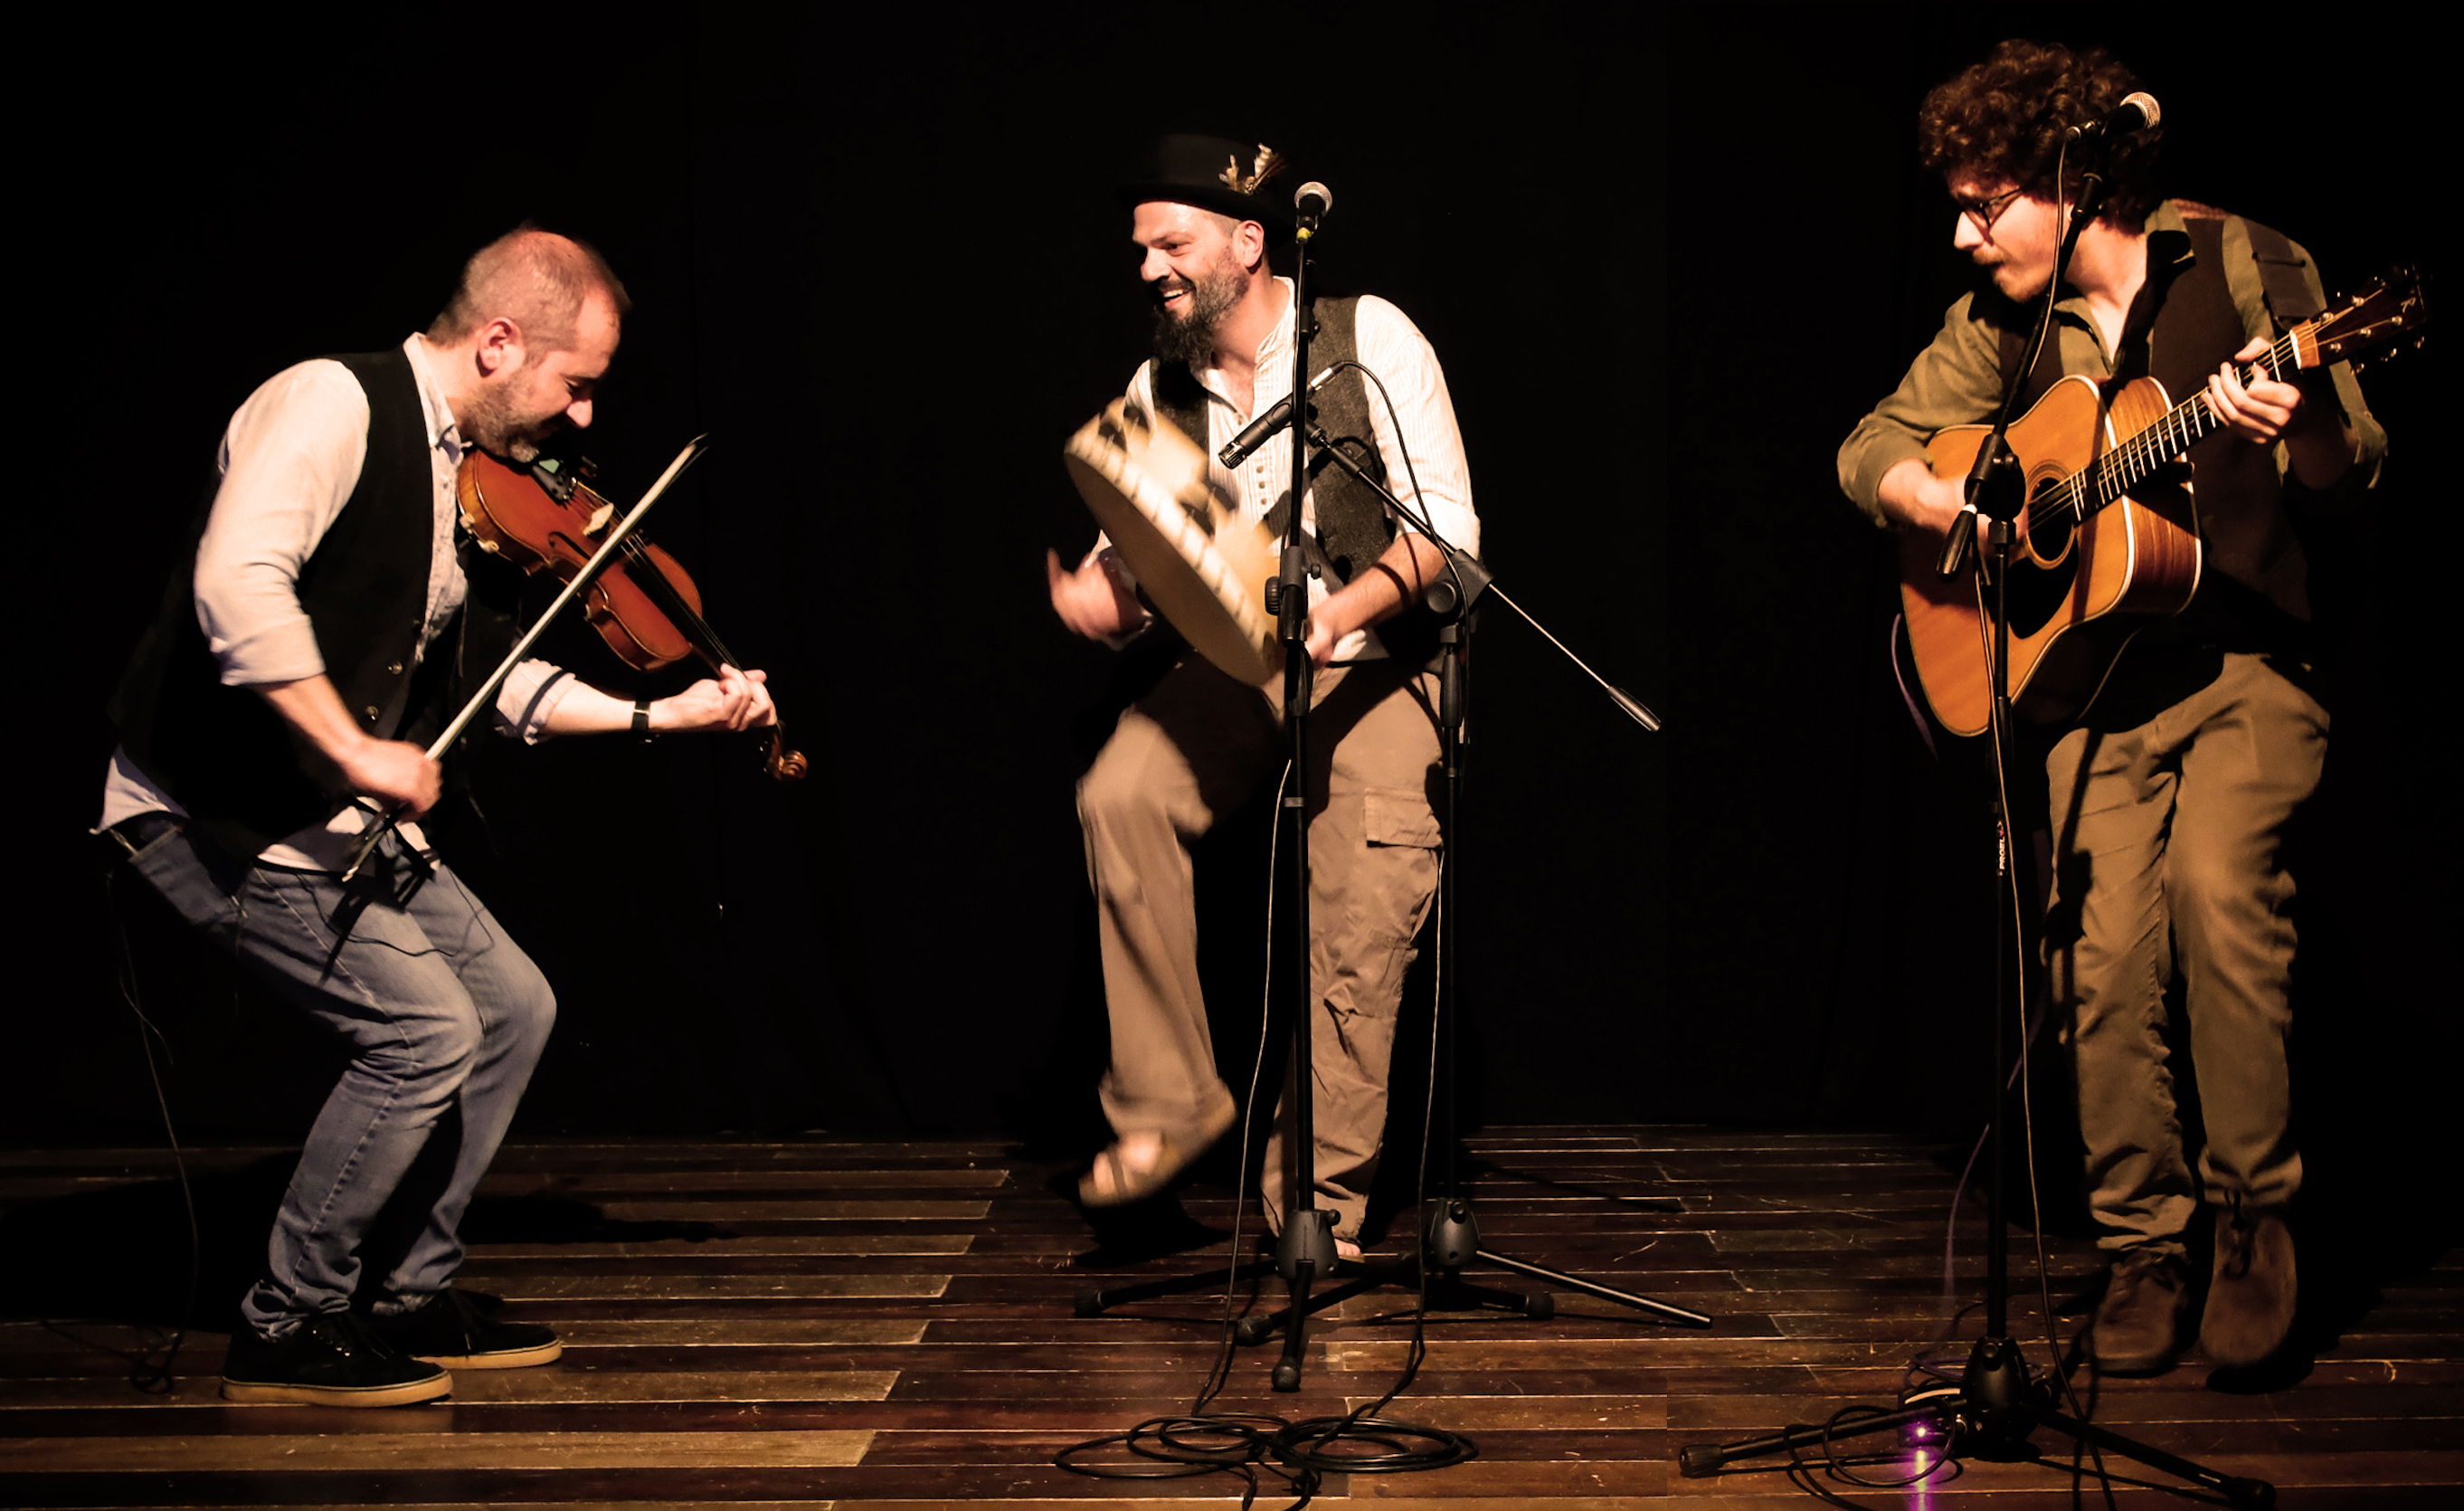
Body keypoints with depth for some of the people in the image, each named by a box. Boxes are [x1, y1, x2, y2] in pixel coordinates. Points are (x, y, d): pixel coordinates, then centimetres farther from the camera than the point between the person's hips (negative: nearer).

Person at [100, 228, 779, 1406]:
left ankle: (410, 1297, 21)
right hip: (215, 809, -10)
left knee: (513, 1006, 10)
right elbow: (236, 584, -33)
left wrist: (664, 713, 5)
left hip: (333, 812, 10)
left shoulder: (479, 482, 9)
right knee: (425, 1031, -15)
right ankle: (289, 1328, 0)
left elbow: (500, 683, 13)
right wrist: (356, 750, -32)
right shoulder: (334, 406, -18)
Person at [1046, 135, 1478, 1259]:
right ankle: (1166, 1103, -16)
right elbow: (1136, 553, 11)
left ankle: (1319, 1196, -6)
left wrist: (1344, 609, -27)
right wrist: (1099, 595, -14)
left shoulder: (1370, 337, -6)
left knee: (1366, 901, -19)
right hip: (1227, 665, 3)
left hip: (1369, 661, -3)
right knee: (1120, 797, -25)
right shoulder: (1159, 388, 8)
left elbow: (1446, 525, -10)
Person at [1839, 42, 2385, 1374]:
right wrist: (1933, 496, -7)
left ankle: (2255, 1223, -10)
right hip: (2092, 673, 4)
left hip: (2248, 653, -4)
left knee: (2218, 887, -25)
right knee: (2104, 950, -9)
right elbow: (1874, 446, 15)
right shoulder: (2002, 323, 9)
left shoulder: (2243, 265, -4)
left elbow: (2352, 473, -6)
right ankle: (2142, 1251, 4)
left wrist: (2302, 438, -30)